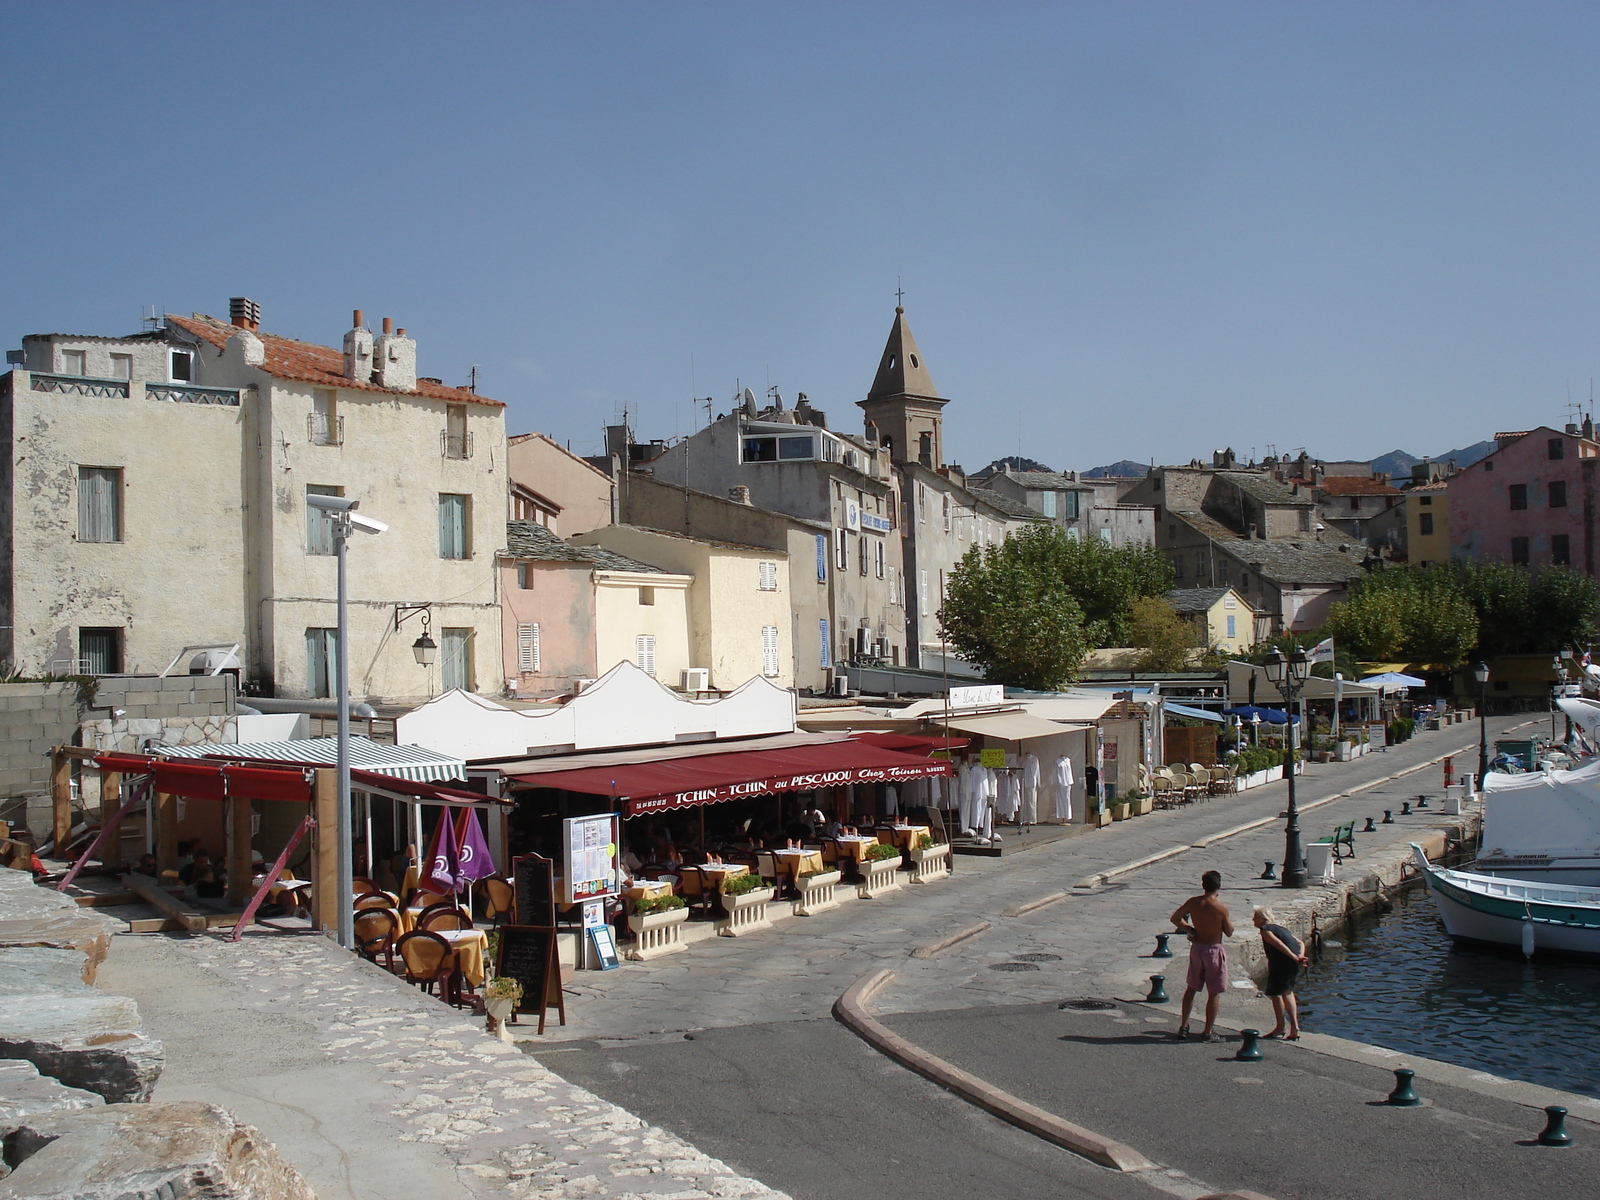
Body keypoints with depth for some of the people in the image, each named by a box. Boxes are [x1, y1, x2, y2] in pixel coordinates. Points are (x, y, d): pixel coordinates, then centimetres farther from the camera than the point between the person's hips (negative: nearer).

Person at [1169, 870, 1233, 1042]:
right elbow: (1229, 932, -8)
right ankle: (1207, 1032, 12)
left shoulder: (1193, 902, -6)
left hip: (1197, 948, 5)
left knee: (1191, 988, 18)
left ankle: (1183, 1027, 21)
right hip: (1214, 950, -5)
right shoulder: (1221, 908, -18)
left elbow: (1175, 918, 4)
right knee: (1214, 993, 7)